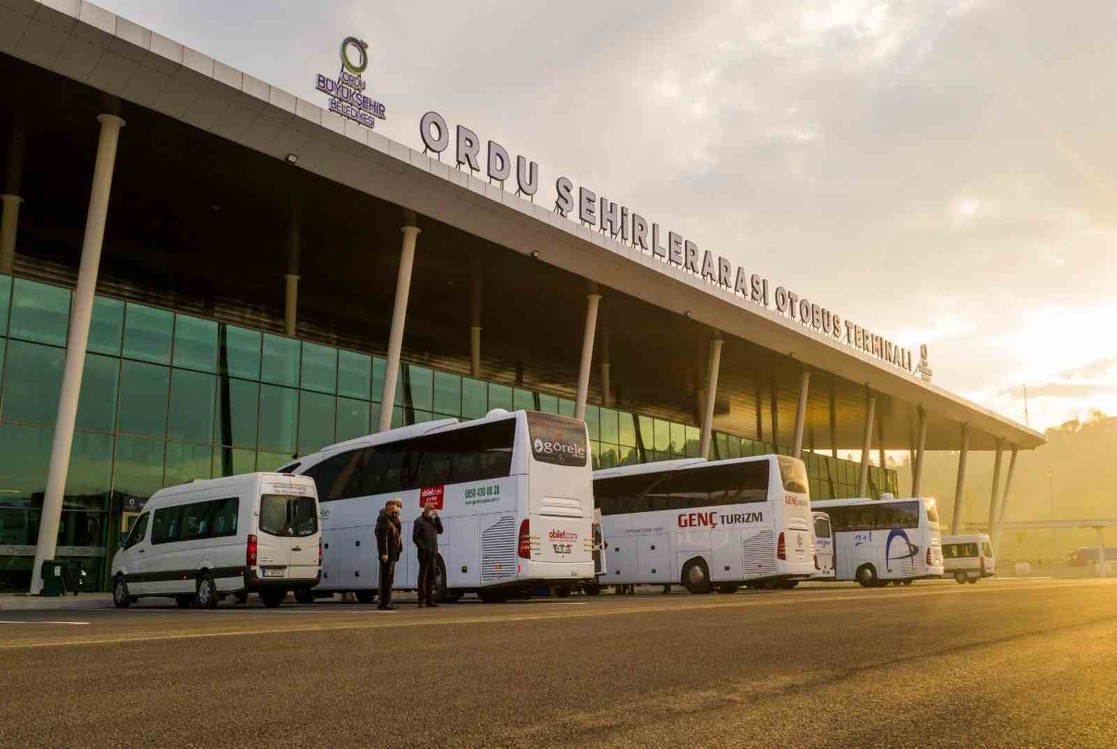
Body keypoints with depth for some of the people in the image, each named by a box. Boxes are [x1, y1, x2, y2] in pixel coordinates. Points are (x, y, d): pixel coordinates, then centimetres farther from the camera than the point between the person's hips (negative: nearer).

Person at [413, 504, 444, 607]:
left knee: (431, 576, 9)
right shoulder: (419, 521, -2)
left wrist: (437, 518, -1)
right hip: (424, 553, -6)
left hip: (433, 553, 6)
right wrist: (423, 548, -14)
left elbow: (440, 531, 8)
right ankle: (422, 600, -4)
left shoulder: (433, 520, 18)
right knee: (423, 575, -5)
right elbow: (415, 537, -7)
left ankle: (429, 600, 14)